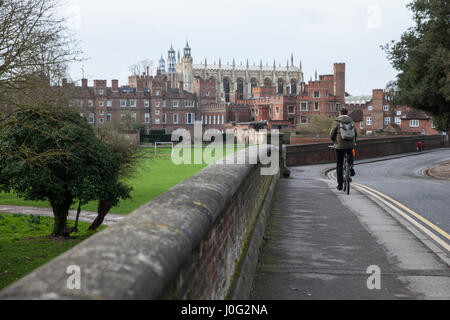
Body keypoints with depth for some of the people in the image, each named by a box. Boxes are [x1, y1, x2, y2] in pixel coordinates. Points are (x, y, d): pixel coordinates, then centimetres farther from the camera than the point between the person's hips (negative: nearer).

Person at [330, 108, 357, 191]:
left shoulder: (337, 122, -6)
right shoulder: (351, 121, 5)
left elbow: (331, 135, -4)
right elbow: (355, 134, 13)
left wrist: (335, 141, 18)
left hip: (340, 146, -3)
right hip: (350, 145, 3)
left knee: (339, 165, 8)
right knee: (350, 154, 37)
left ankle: (340, 184, 9)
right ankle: (351, 166, 11)